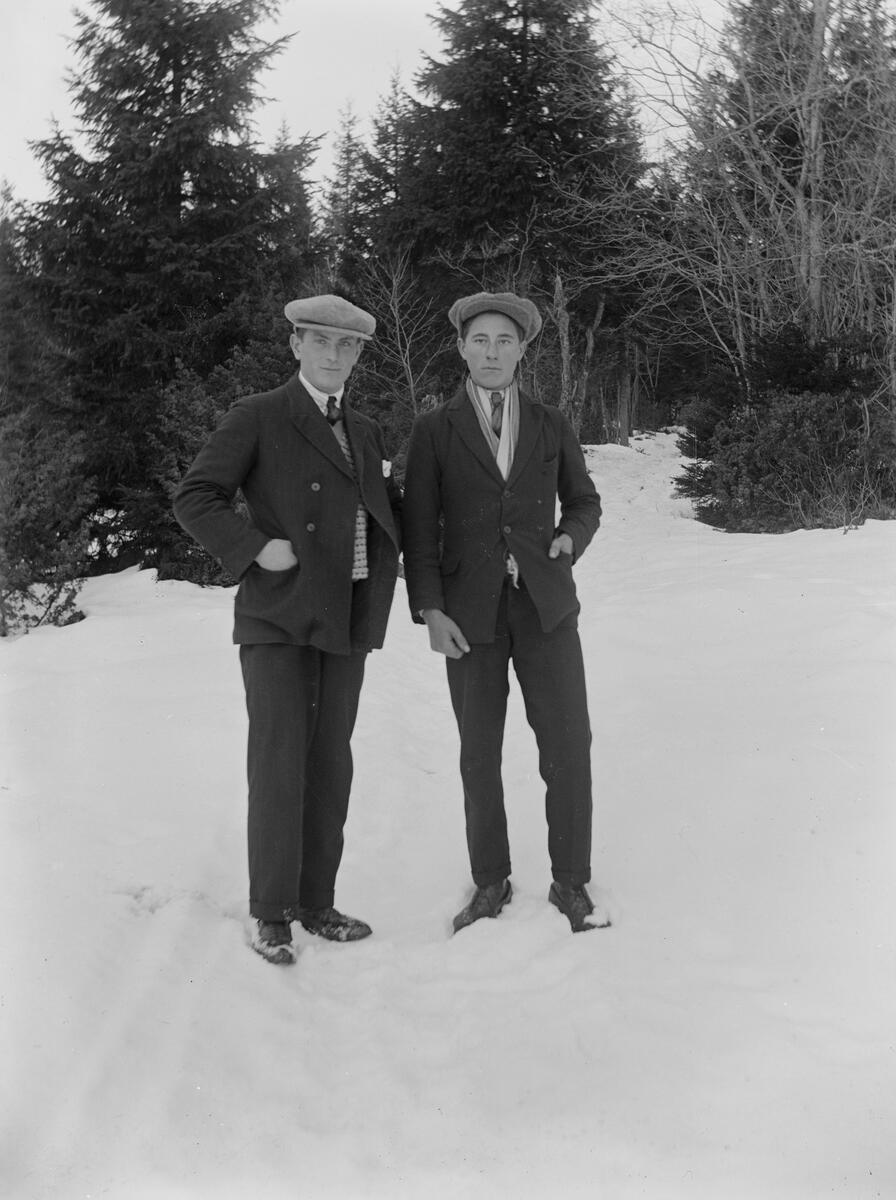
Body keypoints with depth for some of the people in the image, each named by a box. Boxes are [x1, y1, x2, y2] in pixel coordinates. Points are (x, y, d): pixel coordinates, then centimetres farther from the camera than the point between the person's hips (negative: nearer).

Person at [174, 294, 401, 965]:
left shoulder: (365, 432, 16)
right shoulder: (257, 419, -1)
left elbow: (392, 512, 24)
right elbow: (195, 499, -5)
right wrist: (255, 548, -17)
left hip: (347, 616, 5)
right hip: (278, 615, -5)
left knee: (331, 760, 7)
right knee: (280, 758, -7)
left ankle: (316, 901, 17)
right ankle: (272, 911, 5)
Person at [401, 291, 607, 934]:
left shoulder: (552, 425, 8)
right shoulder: (434, 430, 3)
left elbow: (584, 502, 18)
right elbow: (419, 528, 0)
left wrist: (569, 539, -5)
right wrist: (430, 611, -10)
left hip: (545, 604, 1)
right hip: (470, 612, -1)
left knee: (569, 746, -3)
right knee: (480, 754, 6)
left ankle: (571, 883, 11)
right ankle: (491, 882, 21)